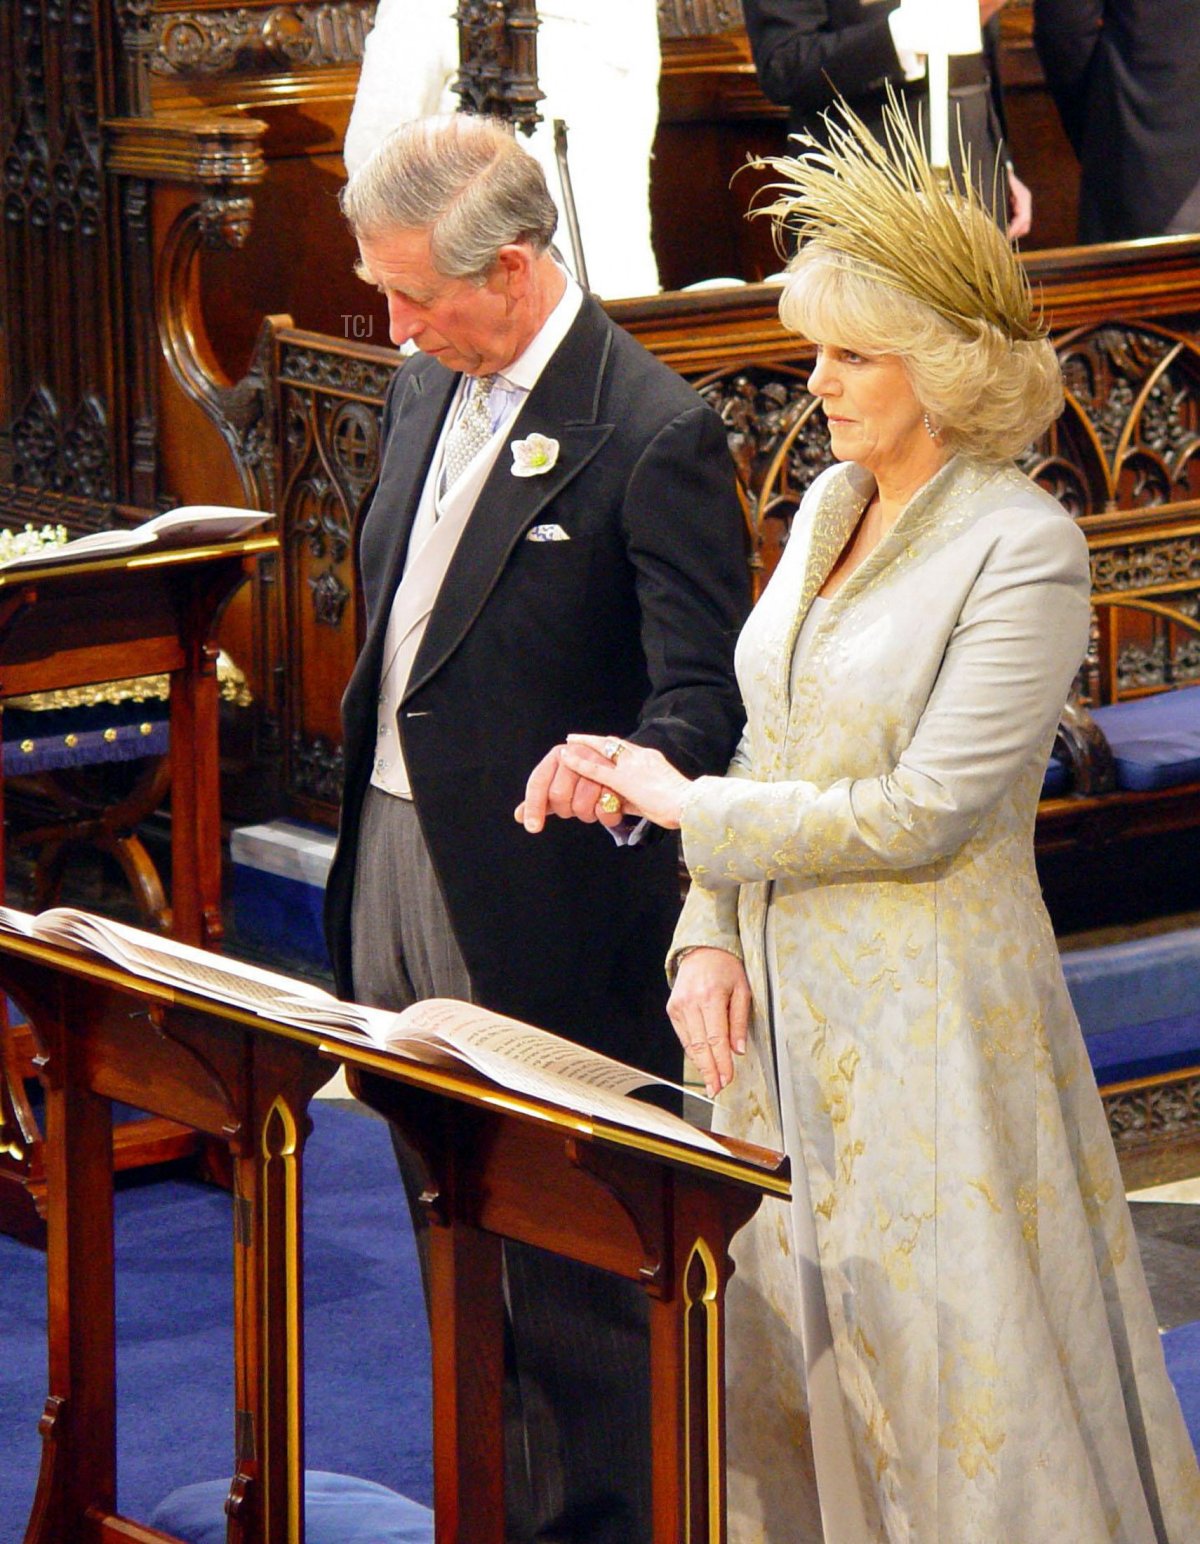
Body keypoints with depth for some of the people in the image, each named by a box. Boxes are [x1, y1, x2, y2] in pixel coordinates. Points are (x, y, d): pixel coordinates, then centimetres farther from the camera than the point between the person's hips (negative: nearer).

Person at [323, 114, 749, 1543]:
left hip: (535, 902, -8)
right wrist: (363, 817, 17)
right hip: (397, 859, 8)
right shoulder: (425, 389, 9)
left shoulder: (654, 434, -16)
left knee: (569, 1252, 1)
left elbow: (704, 689, -19)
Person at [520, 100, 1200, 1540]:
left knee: (954, 1361, 0)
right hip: (787, 991, 8)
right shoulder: (829, 507, 9)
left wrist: (688, 809, -11)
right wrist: (709, 932, 0)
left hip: (929, 1013, -7)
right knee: (782, 1342, 11)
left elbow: (919, 813, -19)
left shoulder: (1021, 549, -15)